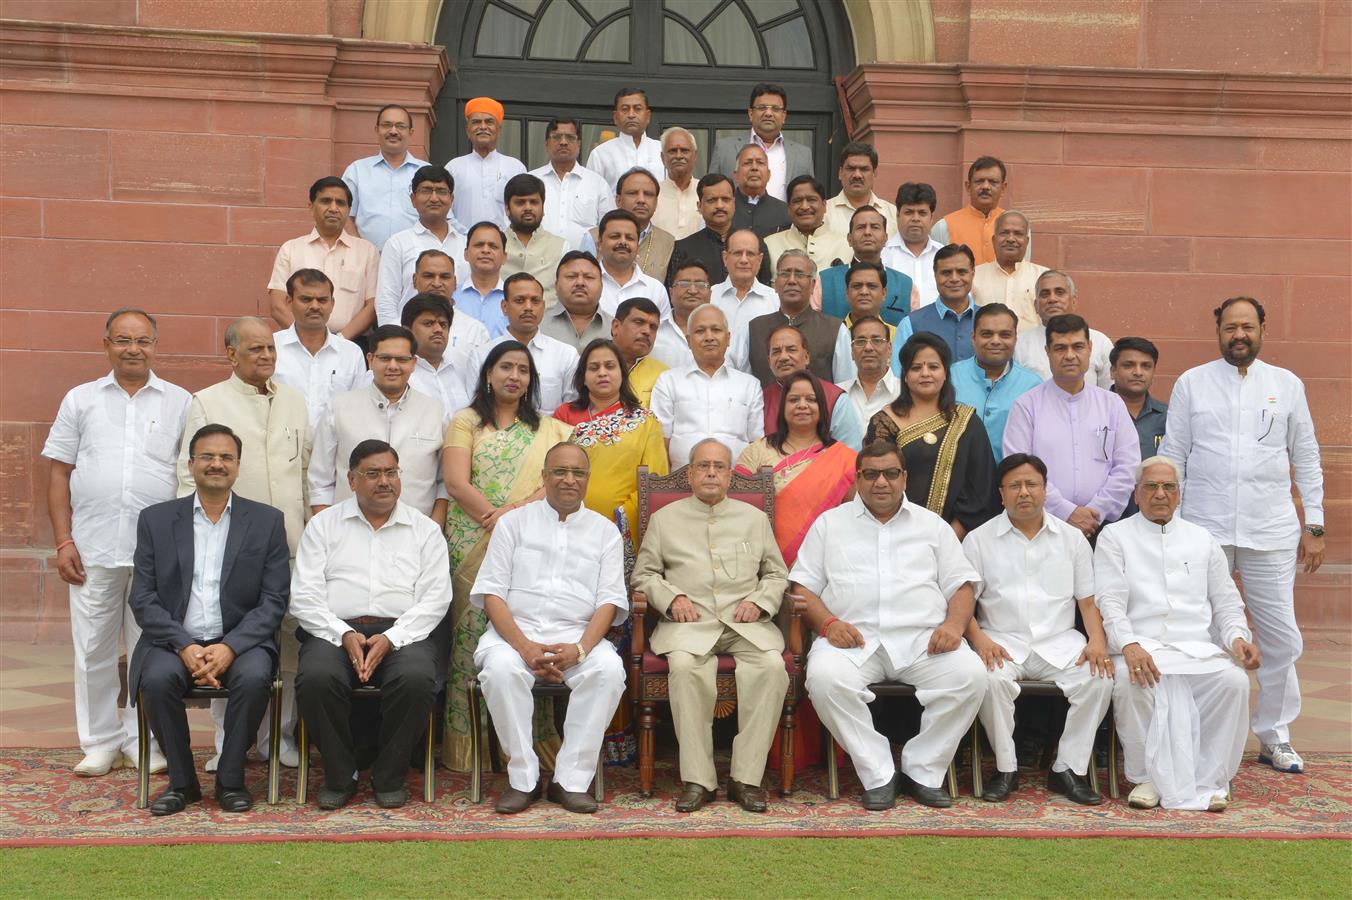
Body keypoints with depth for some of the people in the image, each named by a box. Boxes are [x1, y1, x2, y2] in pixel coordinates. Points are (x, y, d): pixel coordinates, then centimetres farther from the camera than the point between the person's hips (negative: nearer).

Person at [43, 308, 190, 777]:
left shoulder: (179, 403, 8)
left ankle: (143, 741, 15)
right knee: (93, 648, 5)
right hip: (92, 548, 1)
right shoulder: (81, 400, 11)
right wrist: (63, 541, 0)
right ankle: (100, 742, 16)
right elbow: (59, 474, 9)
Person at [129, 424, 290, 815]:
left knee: (254, 677, -31)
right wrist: (185, 647, -14)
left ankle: (230, 780, -11)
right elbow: (143, 599, 2)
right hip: (174, 640, 1)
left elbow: (274, 600, 0)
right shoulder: (156, 519, 8)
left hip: (241, 641, 0)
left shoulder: (266, 521, 6)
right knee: (158, 679, -30)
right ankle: (182, 781, -9)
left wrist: (230, 648, -15)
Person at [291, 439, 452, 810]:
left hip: (403, 633, 0)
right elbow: (304, 596, 5)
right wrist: (344, 635, -12)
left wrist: (390, 639, -13)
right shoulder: (323, 525, 14)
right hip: (335, 631, 0)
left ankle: (390, 776, -10)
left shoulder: (424, 529, 13)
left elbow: (435, 598, 3)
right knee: (316, 678, -32)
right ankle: (339, 775, -9)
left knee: (416, 679, -33)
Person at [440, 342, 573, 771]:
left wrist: (520, 511, -14)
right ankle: (465, 744, 0)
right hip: (473, 545, -1)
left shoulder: (549, 429, 16)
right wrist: (497, 519, -14)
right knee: (471, 635, -5)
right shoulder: (465, 422, 11)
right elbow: (455, 482, -3)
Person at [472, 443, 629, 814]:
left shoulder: (604, 531, 15)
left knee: (610, 669, -31)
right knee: (500, 669, -34)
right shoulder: (514, 523, 13)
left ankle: (571, 780, -23)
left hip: (578, 634, 1)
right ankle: (523, 779, -20)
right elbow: (491, 592, 3)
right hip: (515, 630, 0)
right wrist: (524, 646, -14)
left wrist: (580, 649, -16)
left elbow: (609, 602, 4)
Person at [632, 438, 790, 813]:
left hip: (746, 623, 1)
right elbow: (644, 574, 16)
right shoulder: (665, 518, 19)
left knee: (771, 666, -31)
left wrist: (760, 601, 0)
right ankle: (698, 780, -28)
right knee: (685, 667, -35)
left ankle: (746, 777, -24)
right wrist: (671, 597, -3)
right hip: (690, 622, -1)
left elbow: (776, 574, 21)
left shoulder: (755, 518, 23)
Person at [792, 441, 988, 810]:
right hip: (854, 637, -1)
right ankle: (878, 776, -19)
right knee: (825, 678, -34)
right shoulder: (830, 524, 17)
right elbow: (802, 586, 10)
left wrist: (954, 624, -6)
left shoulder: (932, 525, 20)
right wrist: (828, 623, -9)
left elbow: (961, 585, 15)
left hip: (923, 638, 1)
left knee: (971, 675, -27)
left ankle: (923, 772, -12)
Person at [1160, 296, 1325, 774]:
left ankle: (1275, 735, 18)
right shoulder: (1191, 383, 6)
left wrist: (1314, 525, 6)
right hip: (1202, 530, -1)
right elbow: (1172, 457, 6)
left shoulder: (1287, 385, 8)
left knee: (1281, 639, 3)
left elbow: (1306, 460, 10)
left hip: (1271, 532, 1)